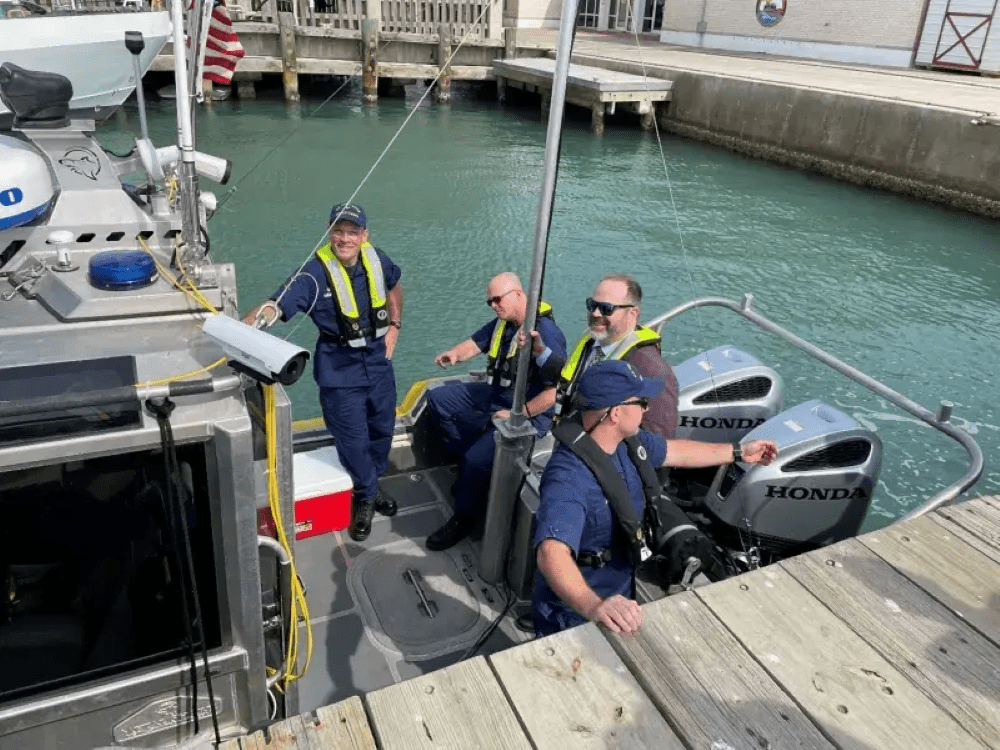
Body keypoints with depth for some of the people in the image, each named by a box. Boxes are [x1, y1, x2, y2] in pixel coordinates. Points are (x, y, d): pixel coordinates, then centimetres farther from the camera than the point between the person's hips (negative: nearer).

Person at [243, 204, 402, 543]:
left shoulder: (375, 259, -5)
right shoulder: (315, 272, -22)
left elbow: (394, 285, 18)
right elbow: (277, 305, -34)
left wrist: (395, 326, 11)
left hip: (378, 361, 5)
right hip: (340, 371, -5)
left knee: (382, 428, 19)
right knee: (354, 439, 4)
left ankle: (369, 488, 45)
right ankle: (365, 496, 32)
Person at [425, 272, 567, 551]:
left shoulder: (546, 334, -24)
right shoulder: (503, 322, 3)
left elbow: (556, 390, -28)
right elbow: (474, 344, 10)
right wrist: (453, 354, -14)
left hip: (529, 413, -10)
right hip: (493, 395, 10)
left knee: (477, 459, -25)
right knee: (437, 398, 10)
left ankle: (464, 521, 1)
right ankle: (466, 460, 10)